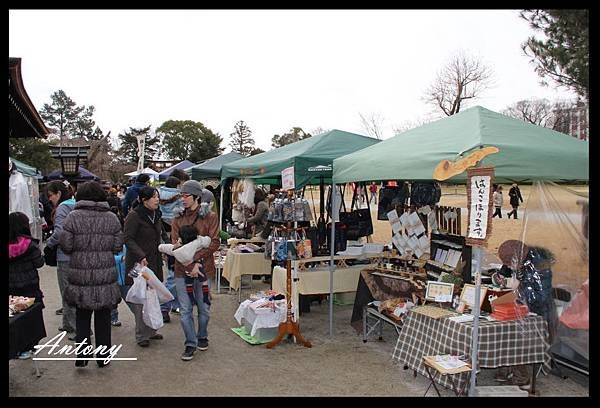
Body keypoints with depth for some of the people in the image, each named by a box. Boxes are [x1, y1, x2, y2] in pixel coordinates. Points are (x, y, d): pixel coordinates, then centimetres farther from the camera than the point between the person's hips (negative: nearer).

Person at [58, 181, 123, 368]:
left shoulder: (73, 217, -7)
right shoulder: (112, 218, -1)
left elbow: (66, 246, -7)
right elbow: (118, 247, 0)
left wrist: (80, 247, 14)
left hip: (80, 276, -1)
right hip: (106, 276, 1)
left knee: (82, 317, 15)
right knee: (103, 319, 13)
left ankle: (82, 355, 17)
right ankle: (103, 356, 21)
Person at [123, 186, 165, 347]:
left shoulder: (156, 215, 12)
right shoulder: (134, 216, -12)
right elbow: (127, 238, -16)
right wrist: (141, 256, -25)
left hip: (154, 263, 8)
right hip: (138, 264, -8)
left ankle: (150, 331, 26)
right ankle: (142, 336, 9)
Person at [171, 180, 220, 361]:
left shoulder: (210, 217, -2)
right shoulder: (178, 218, 6)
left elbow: (214, 243, -8)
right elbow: (175, 244, -2)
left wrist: (194, 258, -18)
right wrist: (190, 264, -15)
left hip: (204, 268, -1)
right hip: (182, 270, 2)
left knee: (203, 308, 12)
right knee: (186, 310, 4)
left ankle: (202, 337, 34)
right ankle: (190, 344, 17)